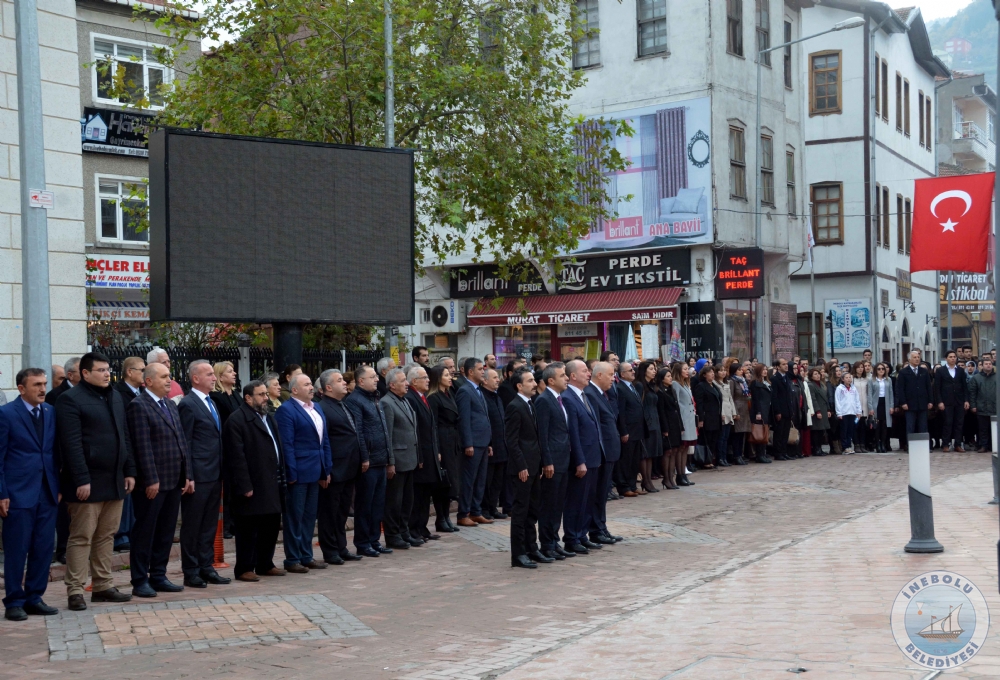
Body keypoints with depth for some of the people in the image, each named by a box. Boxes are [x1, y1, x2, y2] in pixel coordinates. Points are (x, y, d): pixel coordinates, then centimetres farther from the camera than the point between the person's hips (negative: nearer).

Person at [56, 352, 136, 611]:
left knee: (106, 536, 11)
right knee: (81, 538, -2)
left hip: (114, 481, 7)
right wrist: (81, 480, -20)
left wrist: (129, 471, 11)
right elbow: (72, 444, -15)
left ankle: (103, 586, 19)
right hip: (89, 482, -7)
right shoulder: (71, 400, -9)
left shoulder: (115, 397, 14)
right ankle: (75, 591, 4)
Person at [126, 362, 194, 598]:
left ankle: (158, 576, 20)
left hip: (174, 481, 8)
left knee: (166, 532, 12)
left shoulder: (171, 405, 17)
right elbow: (143, 446, -15)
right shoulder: (139, 406, -9)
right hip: (152, 483, -8)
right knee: (145, 532, 1)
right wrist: (151, 479, -19)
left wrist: (188, 475, 11)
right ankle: (140, 581, 8)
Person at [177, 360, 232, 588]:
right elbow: (185, 443, -13)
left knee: (209, 525, 12)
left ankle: (206, 568, 19)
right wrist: (188, 477, -16)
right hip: (199, 475, -8)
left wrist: (221, 471, 14)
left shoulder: (211, 403, 16)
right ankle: (191, 572, 9)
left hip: (214, 475, 8)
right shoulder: (188, 404, -10)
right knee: (192, 526, 2)